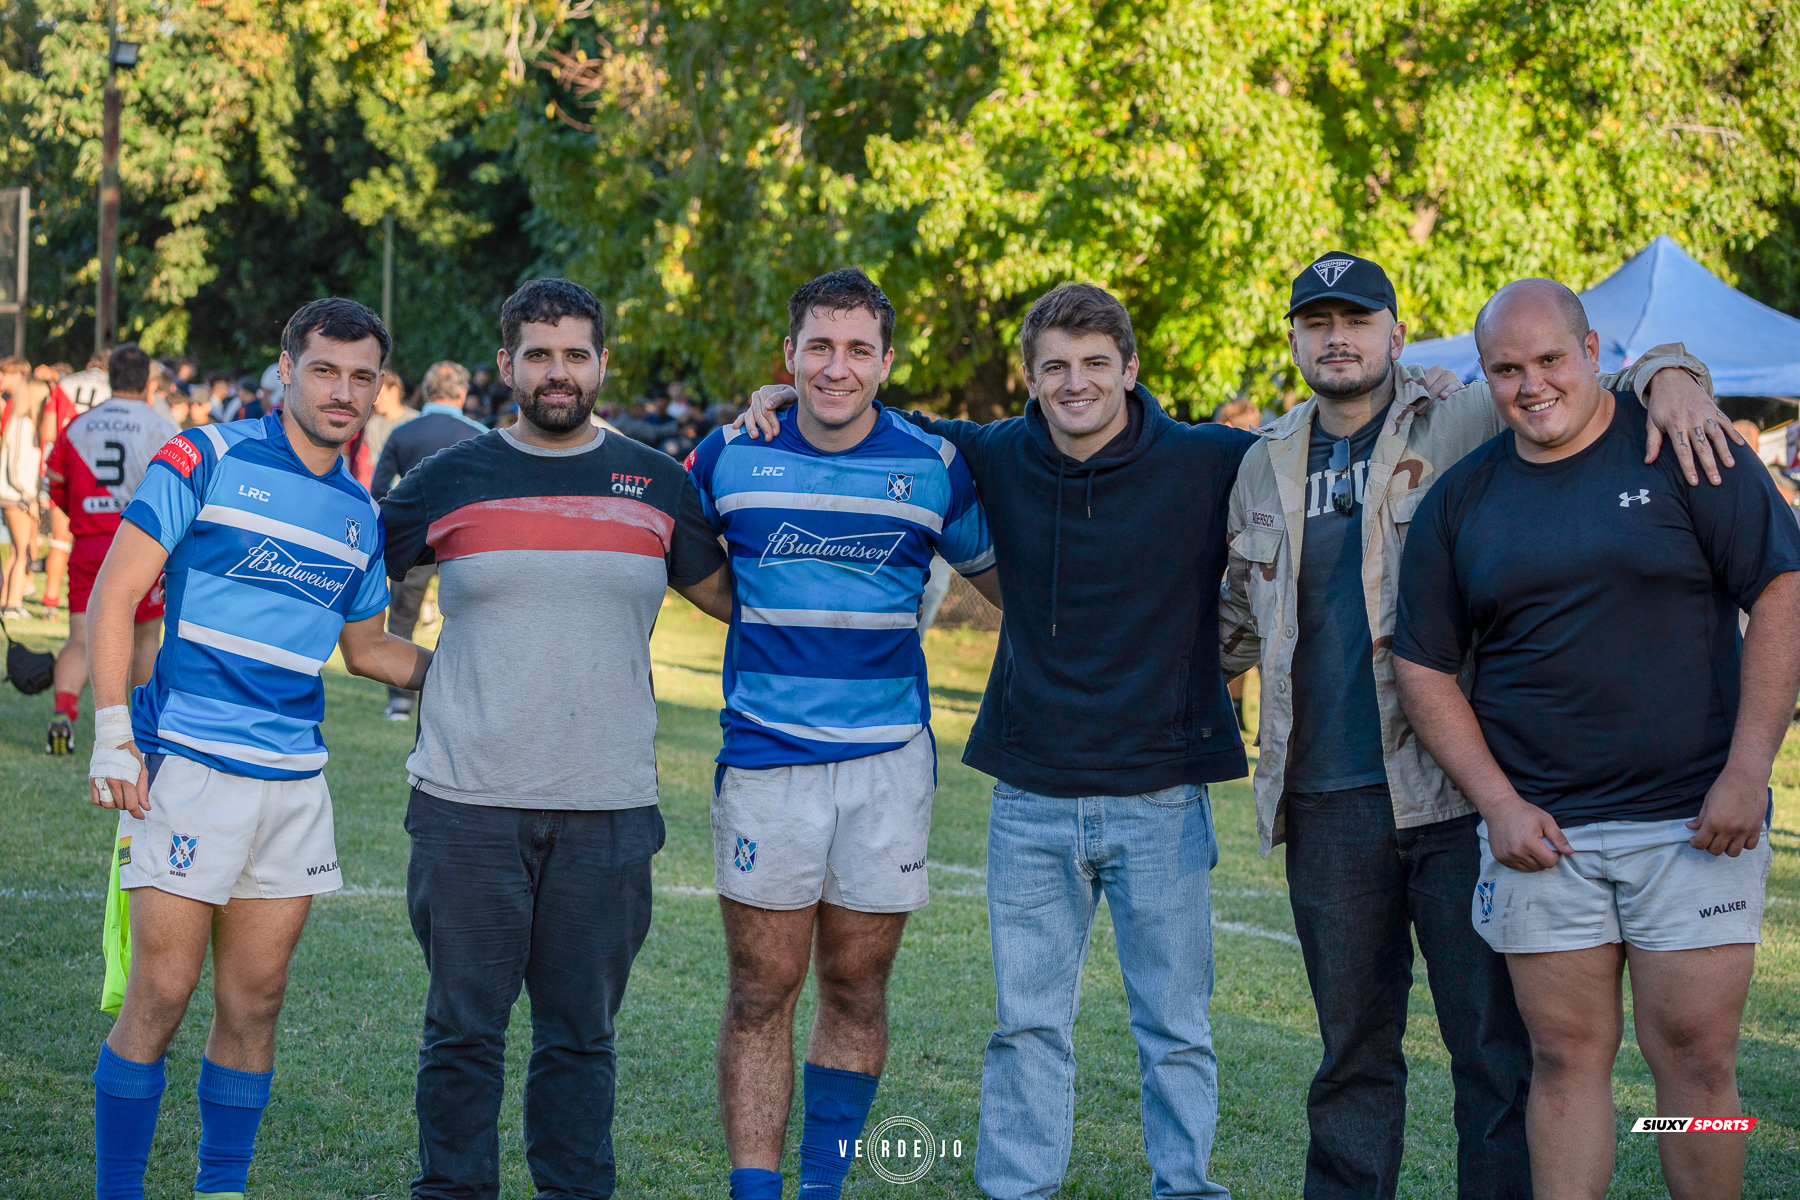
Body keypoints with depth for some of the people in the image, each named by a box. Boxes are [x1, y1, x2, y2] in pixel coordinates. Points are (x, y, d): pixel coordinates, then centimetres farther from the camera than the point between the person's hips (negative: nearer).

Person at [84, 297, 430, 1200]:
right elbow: (114, 594, -5)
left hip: (295, 778, 5)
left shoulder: (360, 515, 13)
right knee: (160, 997, -5)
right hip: (190, 766, -5)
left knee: (254, 1005, 9)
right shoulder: (207, 461, -3)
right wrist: (113, 735, -12)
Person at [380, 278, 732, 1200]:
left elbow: (729, 595, 20)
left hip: (609, 810, 1)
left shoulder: (656, 485, 8)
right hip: (468, 804, -1)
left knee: (581, 1034, 7)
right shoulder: (450, 480, 4)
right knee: (463, 1028, 4)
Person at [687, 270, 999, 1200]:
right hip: (765, 755, -1)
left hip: (889, 758, 1)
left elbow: (1004, 578, 15)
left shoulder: (934, 467, 3)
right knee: (761, 992, -1)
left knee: (856, 992, 7)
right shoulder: (732, 455, 3)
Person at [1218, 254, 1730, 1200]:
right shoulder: (1265, 468, 15)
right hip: (1328, 802, 4)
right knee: (1351, 1049, 12)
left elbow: (1624, 373, 1)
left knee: (1494, 1044, 0)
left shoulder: (1467, 427, 2)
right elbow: (1239, 623, 27)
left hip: (1460, 792, -3)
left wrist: (1670, 376, -20)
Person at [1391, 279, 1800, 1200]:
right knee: (1566, 1056, 5)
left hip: (1692, 819, -3)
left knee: (1695, 1055, -2)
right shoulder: (1459, 500, 8)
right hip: (1539, 829, 3)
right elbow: (1423, 668, 11)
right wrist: (1499, 803, -2)